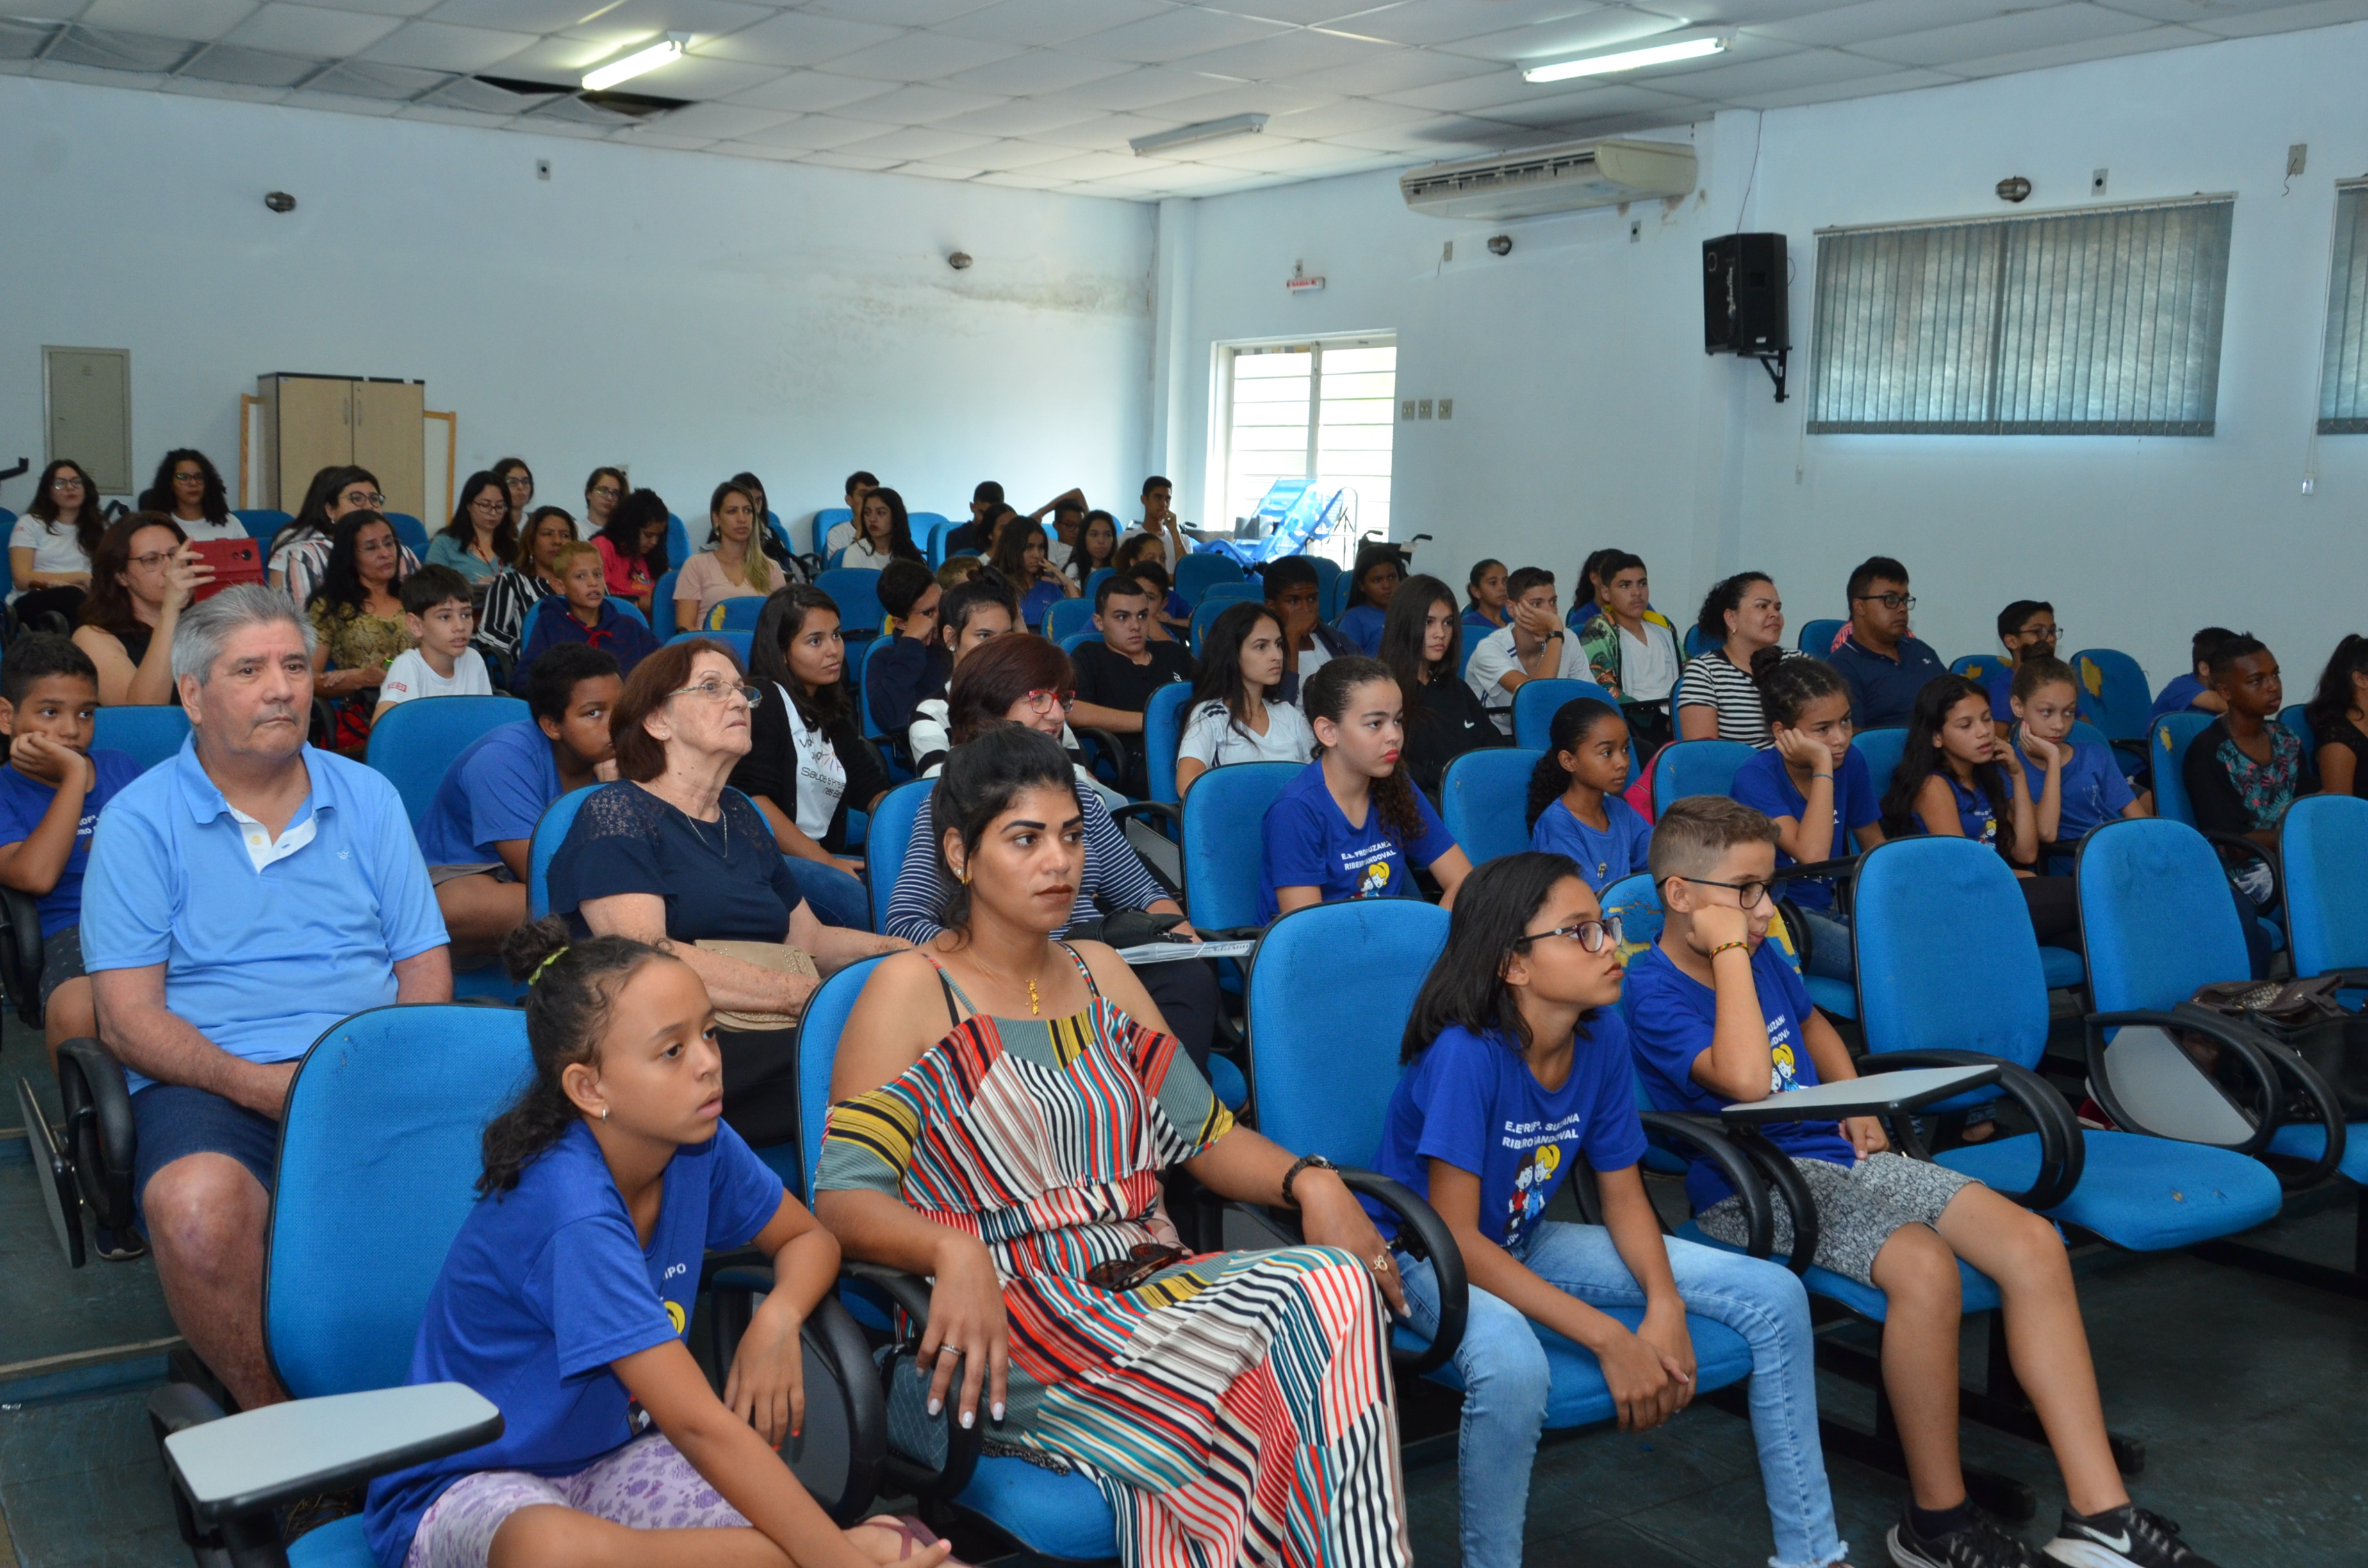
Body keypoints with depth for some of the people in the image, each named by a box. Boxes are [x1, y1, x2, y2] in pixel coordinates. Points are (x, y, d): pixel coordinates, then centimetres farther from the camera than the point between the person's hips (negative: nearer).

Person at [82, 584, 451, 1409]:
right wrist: (261, 1086, -17)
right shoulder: (140, 822, 6)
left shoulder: (367, 799, 16)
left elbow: (425, 967, 12)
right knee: (200, 1207, -35)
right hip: (210, 1084, -2)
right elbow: (129, 1018, -1)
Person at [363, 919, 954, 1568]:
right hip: (468, 1484, -5)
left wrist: (777, 1319, -15)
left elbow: (808, 1237, 9)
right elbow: (699, 1423, -32)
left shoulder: (700, 1147, -8)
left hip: (610, 1452, 5)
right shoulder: (572, 1214, -30)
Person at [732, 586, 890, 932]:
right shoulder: (761, 700, 0)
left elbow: (873, 792, 16)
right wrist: (825, 862, -15)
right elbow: (752, 801, -12)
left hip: (824, 858, 8)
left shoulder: (835, 715, 25)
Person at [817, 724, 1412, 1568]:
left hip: (1145, 1286, 6)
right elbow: (844, 1199, -10)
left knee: (1332, 1285, -25)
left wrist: (1310, 1181, -4)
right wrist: (953, 1251, -30)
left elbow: (1206, 1133, 16)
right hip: (1006, 1321, -6)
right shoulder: (912, 990, -1)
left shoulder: (1100, 973, 18)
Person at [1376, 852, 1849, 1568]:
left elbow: (1623, 1194, 0)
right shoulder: (1466, 1053, -29)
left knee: (1775, 1295, -3)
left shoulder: (1604, 1034, -10)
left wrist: (1665, 1307, -19)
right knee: (1513, 1366, -42)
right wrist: (1608, 1339, -31)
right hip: (1426, 1255, -7)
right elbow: (1455, 1235, -29)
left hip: (1525, 1241, 7)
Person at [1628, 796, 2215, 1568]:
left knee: (2033, 1243, -12)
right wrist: (1729, 952, -21)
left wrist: (1857, 1103, 15)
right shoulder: (1650, 989, -13)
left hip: (1838, 1155, 8)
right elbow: (1745, 1082, -29)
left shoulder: (1762, 956, 11)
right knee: (1926, 1265, -33)